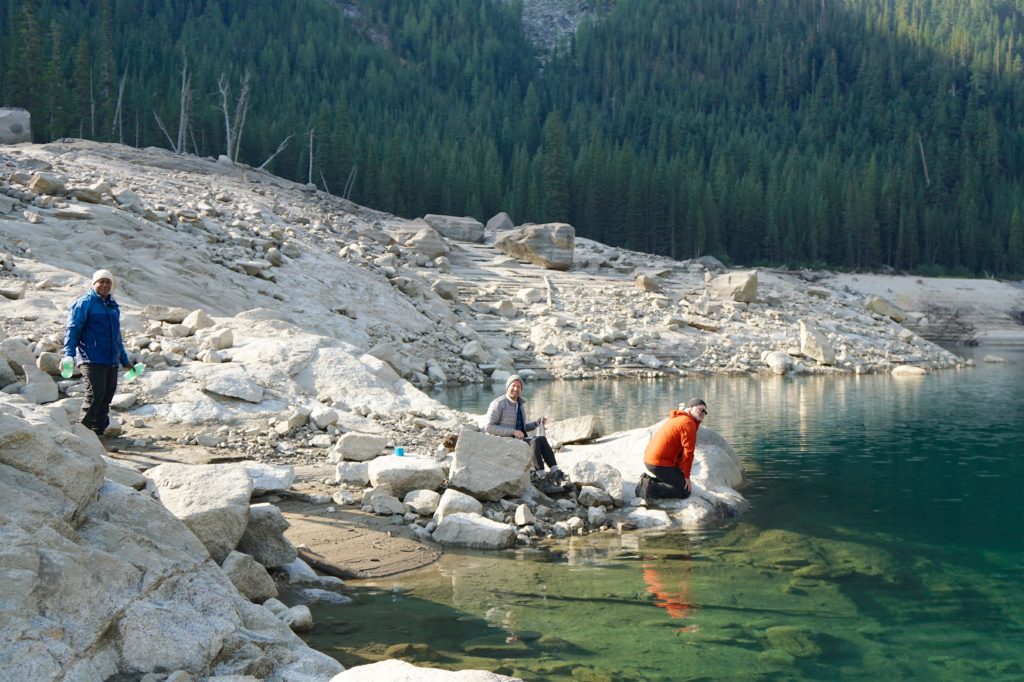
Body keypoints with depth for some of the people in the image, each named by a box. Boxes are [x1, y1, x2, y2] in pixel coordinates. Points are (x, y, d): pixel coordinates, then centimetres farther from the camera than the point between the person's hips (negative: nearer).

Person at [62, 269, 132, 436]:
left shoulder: (113, 306, 20)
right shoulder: (84, 303, -2)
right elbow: (72, 330, -9)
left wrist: (125, 360, 32)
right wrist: (69, 355, -21)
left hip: (111, 361, 7)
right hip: (92, 359, -7)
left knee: (106, 397, 7)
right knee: (95, 395, -15)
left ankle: (99, 431, 15)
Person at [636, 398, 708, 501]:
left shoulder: (677, 419, 20)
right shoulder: (689, 423, -12)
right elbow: (688, 452, -15)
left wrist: (681, 472, 18)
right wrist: (686, 476, -8)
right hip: (660, 464, -10)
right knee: (685, 491, -4)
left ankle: (649, 479, 12)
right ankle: (651, 488, -13)